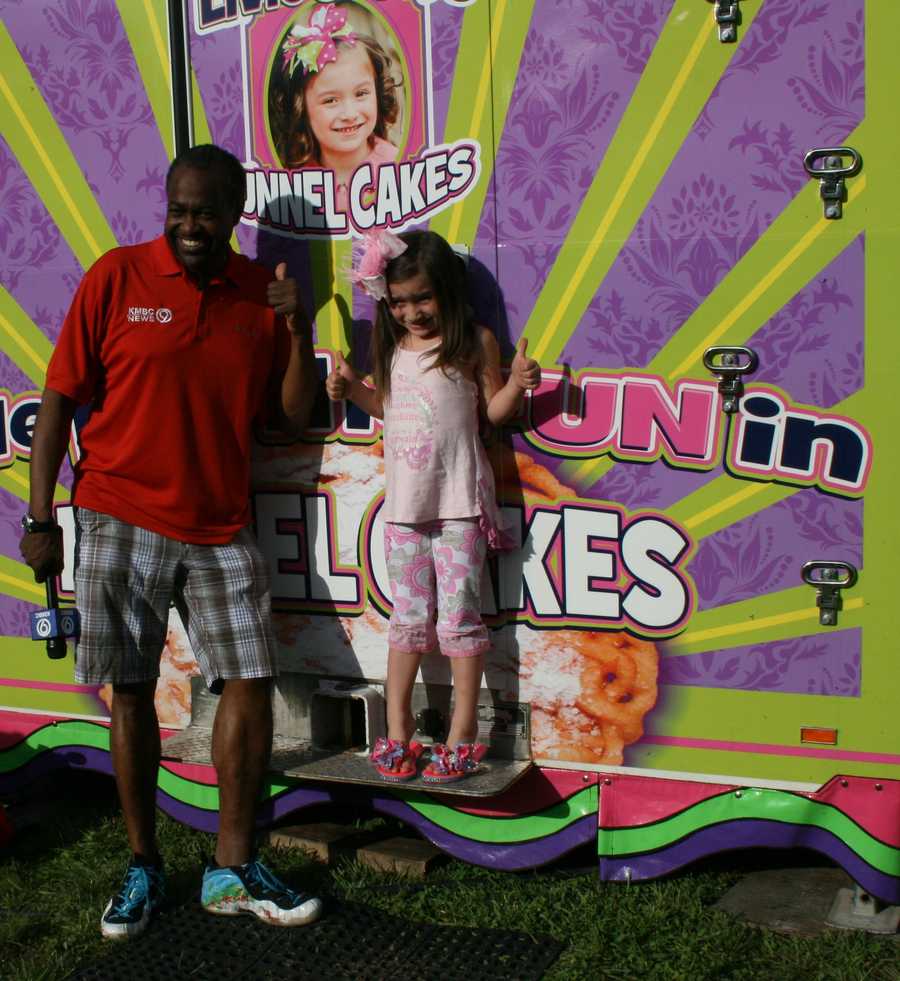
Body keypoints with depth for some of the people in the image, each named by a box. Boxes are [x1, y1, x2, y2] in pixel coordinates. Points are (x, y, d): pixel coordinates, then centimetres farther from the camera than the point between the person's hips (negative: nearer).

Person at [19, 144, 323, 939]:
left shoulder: (262, 293, 5)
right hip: (122, 522, -2)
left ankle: (232, 871, 15)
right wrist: (40, 517, -5)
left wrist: (299, 333, -10)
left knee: (250, 687, 0)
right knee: (131, 692, 5)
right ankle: (143, 868, 21)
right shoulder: (116, 277, -3)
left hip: (221, 529, 3)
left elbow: (293, 417, 6)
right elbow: (60, 400, -2)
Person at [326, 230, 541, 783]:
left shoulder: (474, 342, -2)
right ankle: (398, 727, 19)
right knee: (408, 616, 11)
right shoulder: (393, 348, 12)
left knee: (459, 614, -1)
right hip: (404, 502, 5)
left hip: (458, 500, -4)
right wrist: (352, 389, 9)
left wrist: (517, 383, -16)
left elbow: (493, 411, 2)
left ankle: (463, 731, 9)